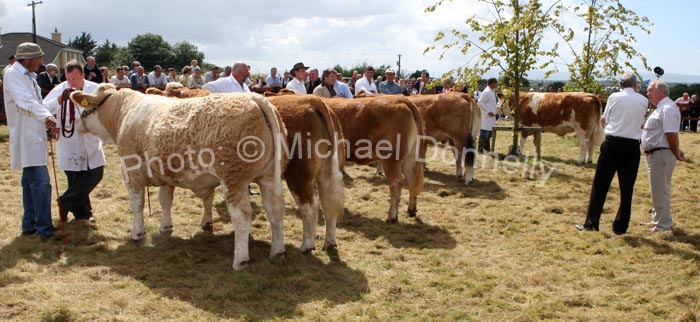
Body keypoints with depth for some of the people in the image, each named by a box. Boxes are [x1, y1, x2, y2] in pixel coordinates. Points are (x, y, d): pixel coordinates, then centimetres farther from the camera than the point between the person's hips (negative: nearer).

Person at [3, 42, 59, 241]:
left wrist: (48, 120, 15)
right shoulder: (13, 74, -12)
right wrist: (46, 116, -40)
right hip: (26, 137, -10)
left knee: (31, 181, 15)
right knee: (41, 183, -13)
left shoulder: (27, 76, 17)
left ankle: (29, 225, 25)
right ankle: (44, 230, -10)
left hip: (34, 136, 10)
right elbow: (26, 101, -27)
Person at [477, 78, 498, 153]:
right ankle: (481, 149, -3)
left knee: (489, 133, 14)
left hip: (491, 116, 10)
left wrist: (496, 107, 13)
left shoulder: (492, 92, 15)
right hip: (487, 116, -10)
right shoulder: (486, 92, -15)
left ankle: (487, 149, 22)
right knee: (484, 132, -7)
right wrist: (488, 111, -21)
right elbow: (480, 103, -20)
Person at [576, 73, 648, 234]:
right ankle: (620, 226, 15)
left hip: (612, 143, -1)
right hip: (632, 145, 2)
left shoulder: (614, 97, -1)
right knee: (626, 188, 9)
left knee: (600, 184, 5)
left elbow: (604, 121, 5)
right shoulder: (643, 101, 3)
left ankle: (591, 222, 5)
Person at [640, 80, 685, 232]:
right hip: (655, 154, 11)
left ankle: (663, 225, 5)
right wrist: (677, 150, 15)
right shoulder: (662, 108, 17)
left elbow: (672, 134, -22)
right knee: (658, 190, 19)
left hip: (661, 155, -11)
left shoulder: (667, 108, -18)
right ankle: (657, 220, 31)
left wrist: (676, 154, -14)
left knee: (660, 190, -3)